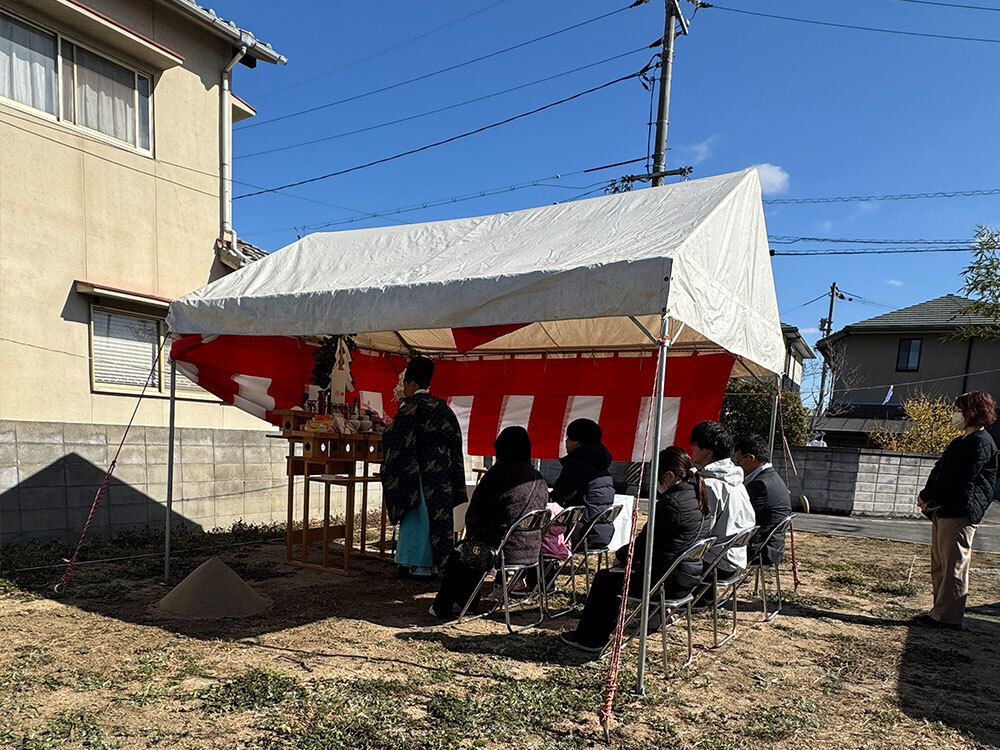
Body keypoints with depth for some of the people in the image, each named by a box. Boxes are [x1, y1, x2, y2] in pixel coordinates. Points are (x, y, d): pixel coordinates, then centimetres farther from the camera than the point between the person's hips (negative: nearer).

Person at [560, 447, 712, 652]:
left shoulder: (671, 503, -22)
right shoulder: (700, 498, 7)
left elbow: (645, 543, -13)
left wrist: (620, 555, 1)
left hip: (668, 581, -10)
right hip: (690, 578, 10)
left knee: (605, 579, 7)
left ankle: (591, 638, 20)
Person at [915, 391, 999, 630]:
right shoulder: (960, 441, 20)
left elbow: (958, 479, -18)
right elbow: (939, 471, 17)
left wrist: (927, 495, -11)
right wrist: (927, 496, 2)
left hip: (960, 511, -10)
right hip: (942, 510, 10)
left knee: (953, 565, -4)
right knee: (939, 565, 13)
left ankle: (948, 617, 2)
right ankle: (941, 612, 21)